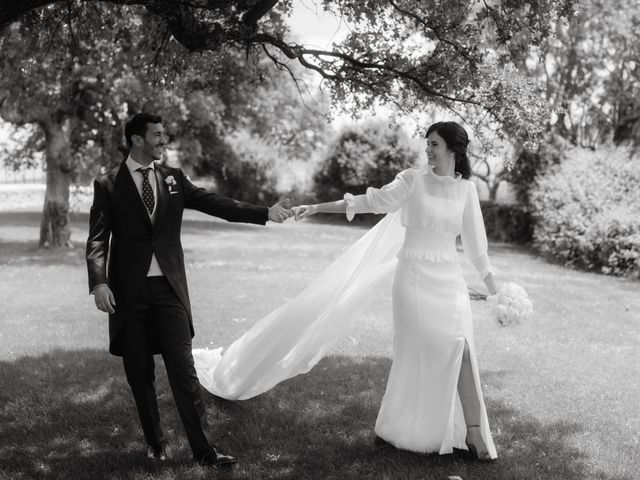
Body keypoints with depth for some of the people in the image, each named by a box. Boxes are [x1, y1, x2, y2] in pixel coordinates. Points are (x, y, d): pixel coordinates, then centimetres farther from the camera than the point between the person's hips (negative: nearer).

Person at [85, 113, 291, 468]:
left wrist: (265, 212, -6)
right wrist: (99, 282, -17)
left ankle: (204, 450, 1)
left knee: (184, 370, -3)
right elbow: (97, 239, -3)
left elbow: (215, 204, 3)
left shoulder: (173, 178, 9)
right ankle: (156, 443, 25)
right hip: (129, 290, -1)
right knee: (140, 374, 8)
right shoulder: (108, 185, 2)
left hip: (169, 288, 1)